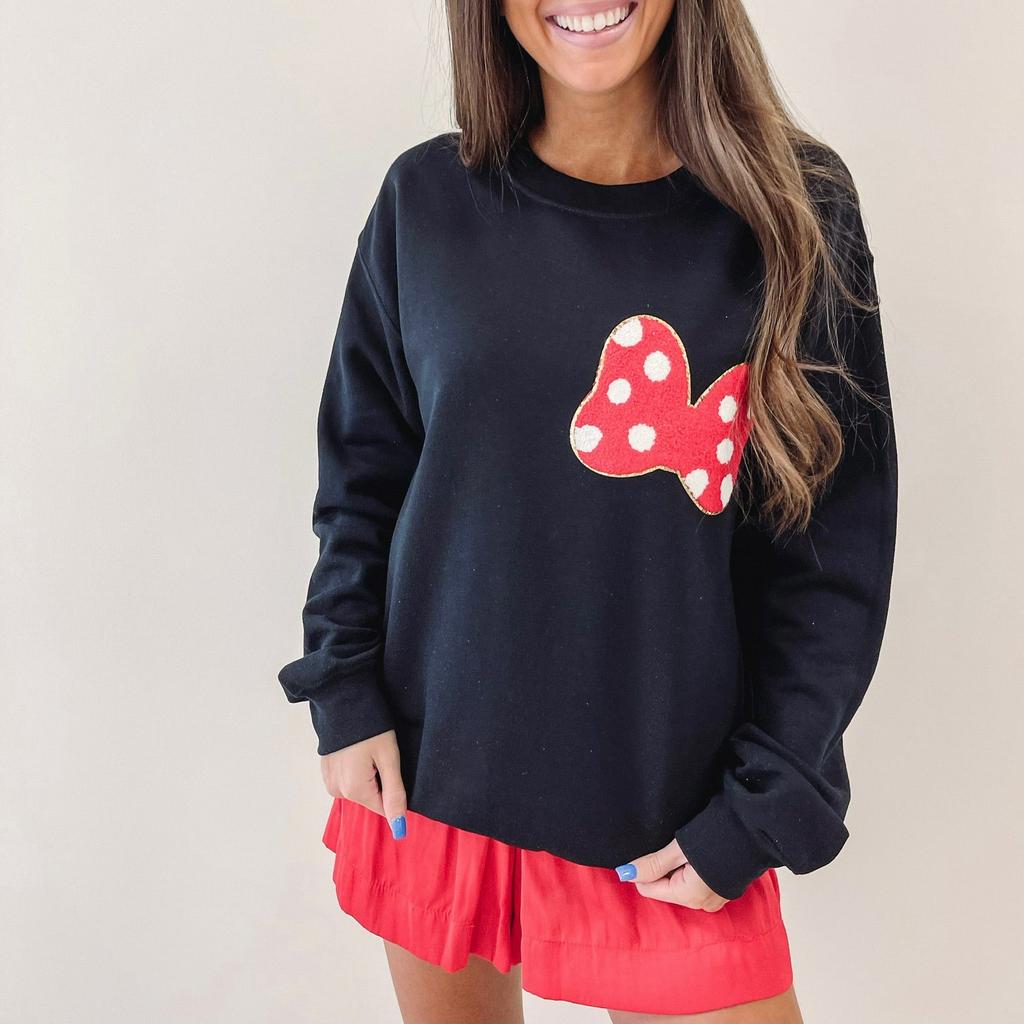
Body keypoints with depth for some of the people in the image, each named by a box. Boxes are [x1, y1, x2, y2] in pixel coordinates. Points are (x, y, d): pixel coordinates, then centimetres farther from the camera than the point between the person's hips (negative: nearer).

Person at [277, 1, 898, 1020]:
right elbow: (361, 469, 6)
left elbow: (835, 543, -5)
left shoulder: (795, 206, -7)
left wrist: (762, 814, -7)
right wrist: (345, 695, -1)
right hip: (429, 779, 2)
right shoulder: (427, 199, -3)